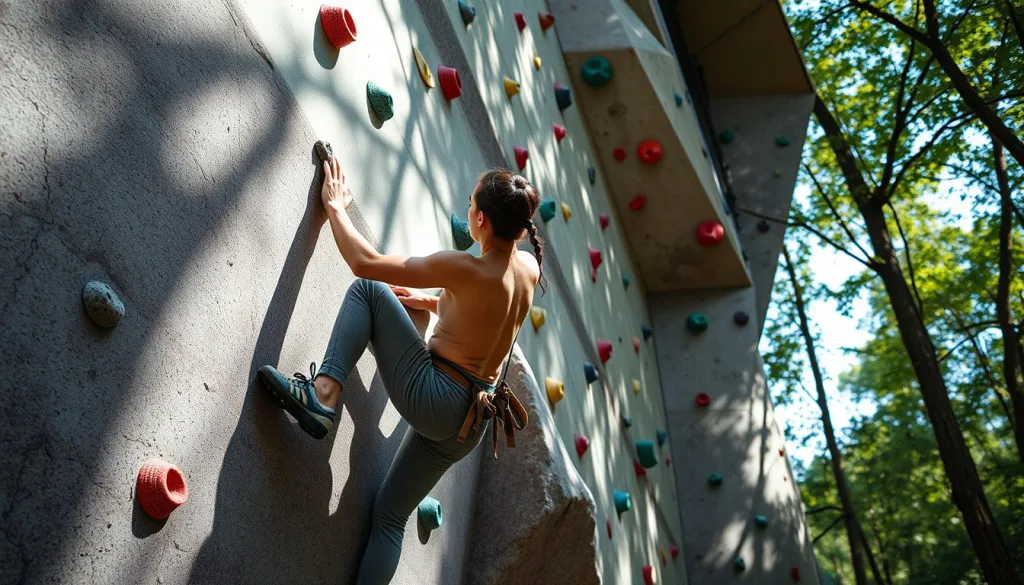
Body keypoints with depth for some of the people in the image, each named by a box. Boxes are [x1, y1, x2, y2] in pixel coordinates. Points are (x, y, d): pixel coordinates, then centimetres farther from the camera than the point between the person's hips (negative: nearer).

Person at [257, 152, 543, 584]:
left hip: (429, 396, -8)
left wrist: (335, 207, 0)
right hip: (467, 423, 8)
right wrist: (430, 301, 26)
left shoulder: (467, 269, -18)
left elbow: (364, 262, -15)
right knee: (391, 516, 21)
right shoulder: (529, 268, 2)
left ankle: (323, 395, -12)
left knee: (368, 290, 0)